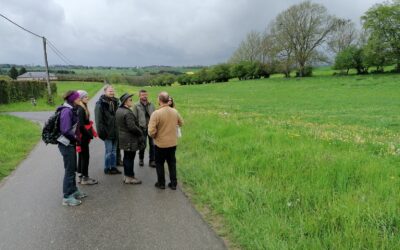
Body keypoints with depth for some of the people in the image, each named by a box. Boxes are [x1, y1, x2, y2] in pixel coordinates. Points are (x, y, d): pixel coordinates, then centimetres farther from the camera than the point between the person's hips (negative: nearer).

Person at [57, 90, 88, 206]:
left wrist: (76, 137, 2)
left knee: (73, 168, 18)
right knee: (69, 170, -2)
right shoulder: (66, 111, -21)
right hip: (66, 144, -9)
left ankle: (73, 190, 33)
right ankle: (67, 197, 8)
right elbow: (66, 130, -25)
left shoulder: (71, 109, 8)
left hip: (71, 143, 9)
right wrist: (75, 137, -11)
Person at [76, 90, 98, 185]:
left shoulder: (82, 108, 11)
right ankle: (85, 178, 8)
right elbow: (81, 125, -22)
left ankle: (81, 176, 25)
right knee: (85, 156, -1)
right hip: (83, 136, -9)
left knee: (81, 156, 15)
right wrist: (89, 135, -15)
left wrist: (90, 133, 5)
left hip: (83, 136, 9)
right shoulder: (81, 109, -18)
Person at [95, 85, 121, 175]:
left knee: (114, 150, 13)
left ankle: (113, 167, 22)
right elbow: (99, 119, -14)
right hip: (107, 131, -7)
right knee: (109, 151, -1)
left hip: (115, 131, 7)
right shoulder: (101, 103, -9)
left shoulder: (115, 102, 12)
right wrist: (101, 131, -19)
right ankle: (107, 168, 11)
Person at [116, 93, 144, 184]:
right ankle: (129, 177, 9)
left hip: (123, 137, 10)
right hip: (130, 139, -10)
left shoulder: (119, 110, 8)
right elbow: (132, 127, -26)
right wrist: (140, 132, -12)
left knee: (126, 157, 18)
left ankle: (126, 176, 28)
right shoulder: (128, 113, -23)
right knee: (130, 157, 0)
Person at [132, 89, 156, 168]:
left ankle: (152, 161, 13)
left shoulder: (151, 105, 8)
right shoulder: (136, 106, 0)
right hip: (142, 128, -2)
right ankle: (141, 159, 29)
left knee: (153, 145, 2)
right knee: (143, 145, 7)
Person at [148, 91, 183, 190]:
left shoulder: (156, 113, -22)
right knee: (172, 163, 17)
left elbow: (151, 132, -22)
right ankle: (173, 183, 23)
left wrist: (154, 136, -2)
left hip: (160, 144, -4)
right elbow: (181, 123, 12)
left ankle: (161, 183, 24)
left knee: (159, 163, 15)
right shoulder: (175, 112, -6)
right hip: (173, 143, 4)